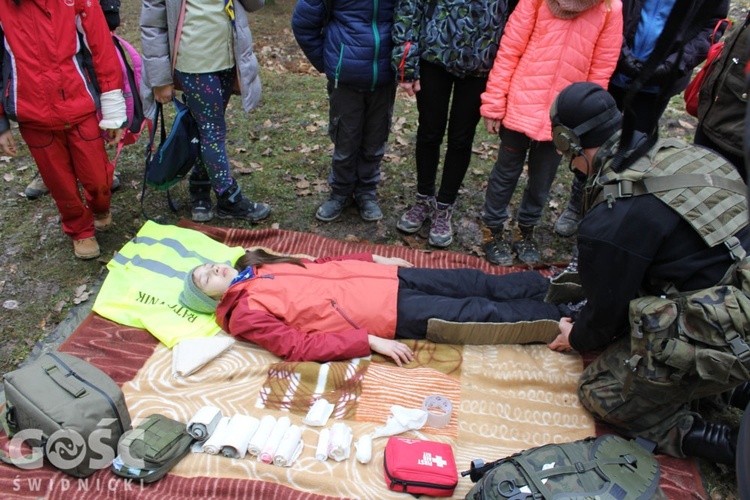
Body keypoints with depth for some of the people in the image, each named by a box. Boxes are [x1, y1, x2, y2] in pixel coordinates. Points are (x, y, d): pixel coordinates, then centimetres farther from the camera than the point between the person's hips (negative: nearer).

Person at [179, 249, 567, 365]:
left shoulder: (258, 267, 14)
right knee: (480, 312, -3)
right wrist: (369, 341, -23)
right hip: (386, 313, -7)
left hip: (382, 278, 7)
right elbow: (299, 346, -16)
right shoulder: (243, 314, -7)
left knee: (475, 282, 8)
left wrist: (376, 258, 14)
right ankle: (558, 318, 13)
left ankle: (549, 284, 24)